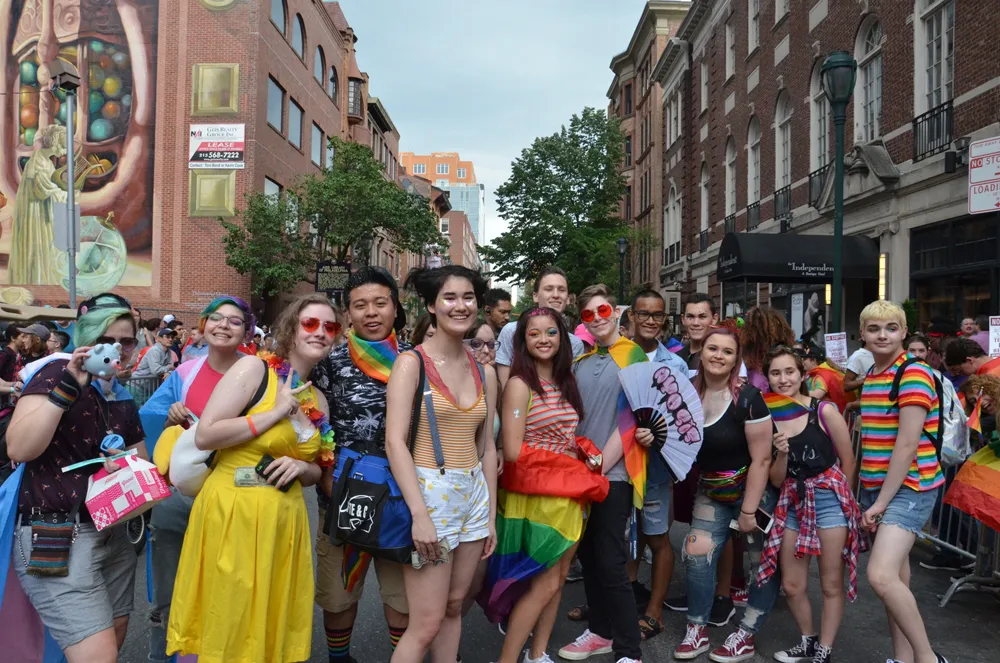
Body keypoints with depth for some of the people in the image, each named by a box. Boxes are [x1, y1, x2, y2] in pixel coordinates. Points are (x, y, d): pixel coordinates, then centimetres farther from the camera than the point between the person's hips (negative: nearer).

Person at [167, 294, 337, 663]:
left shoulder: (318, 400, 11)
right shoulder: (253, 368, -8)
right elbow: (204, 436, -16)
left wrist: (301, 467, -4)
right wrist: (275, 413, -15)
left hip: (284, 519, 6)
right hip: (233, 513, -6)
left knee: (271, 626, 15)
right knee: (227, 629, 5)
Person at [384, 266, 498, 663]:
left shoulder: (485, 373, 9)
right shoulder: (411, 362, -7)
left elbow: (487, 447, 13)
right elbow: (394, 442, -14)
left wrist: (491, 515, 10)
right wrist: (419, 514, -20)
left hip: (474, 496, 6)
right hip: (429, 492, -5)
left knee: (454, 607, 13)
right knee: (427, 624, -3)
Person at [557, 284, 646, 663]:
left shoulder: (633, 355, -5)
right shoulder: (580, 361, 12)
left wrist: (600, 466, -13)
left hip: (613, 474, -6)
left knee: (610, 563, -6)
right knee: (588, 556, 14)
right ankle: (601, 631, 29)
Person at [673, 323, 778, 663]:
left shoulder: (747, 398, -22)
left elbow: (761, 459, -20)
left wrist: (748, 510, -18)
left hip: (752, 491, -4)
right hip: (710, 491, 5)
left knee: (765, 562, 3)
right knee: (697, 555, -1)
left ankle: (746, 636, 19)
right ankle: (697, 629, 15)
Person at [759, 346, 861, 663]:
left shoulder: (824, 411, -9)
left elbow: (848, 462, 1)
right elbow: (776, 480, 1)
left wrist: (840, 499, 9)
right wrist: (781, 453, -16)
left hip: (829, 498, -4)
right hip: (792, 504, 4)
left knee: (831, 584, 7)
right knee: (791, 586, 11)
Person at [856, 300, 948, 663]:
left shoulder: (914, 373, -14)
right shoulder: (869, 377, 12)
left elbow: (908, 445, -18)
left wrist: (881, 503, -16)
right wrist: (870, 497, 11)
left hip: (908, 488, -8)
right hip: (876, 487, 8)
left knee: (881, 575, -19)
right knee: (895, 579, 12)